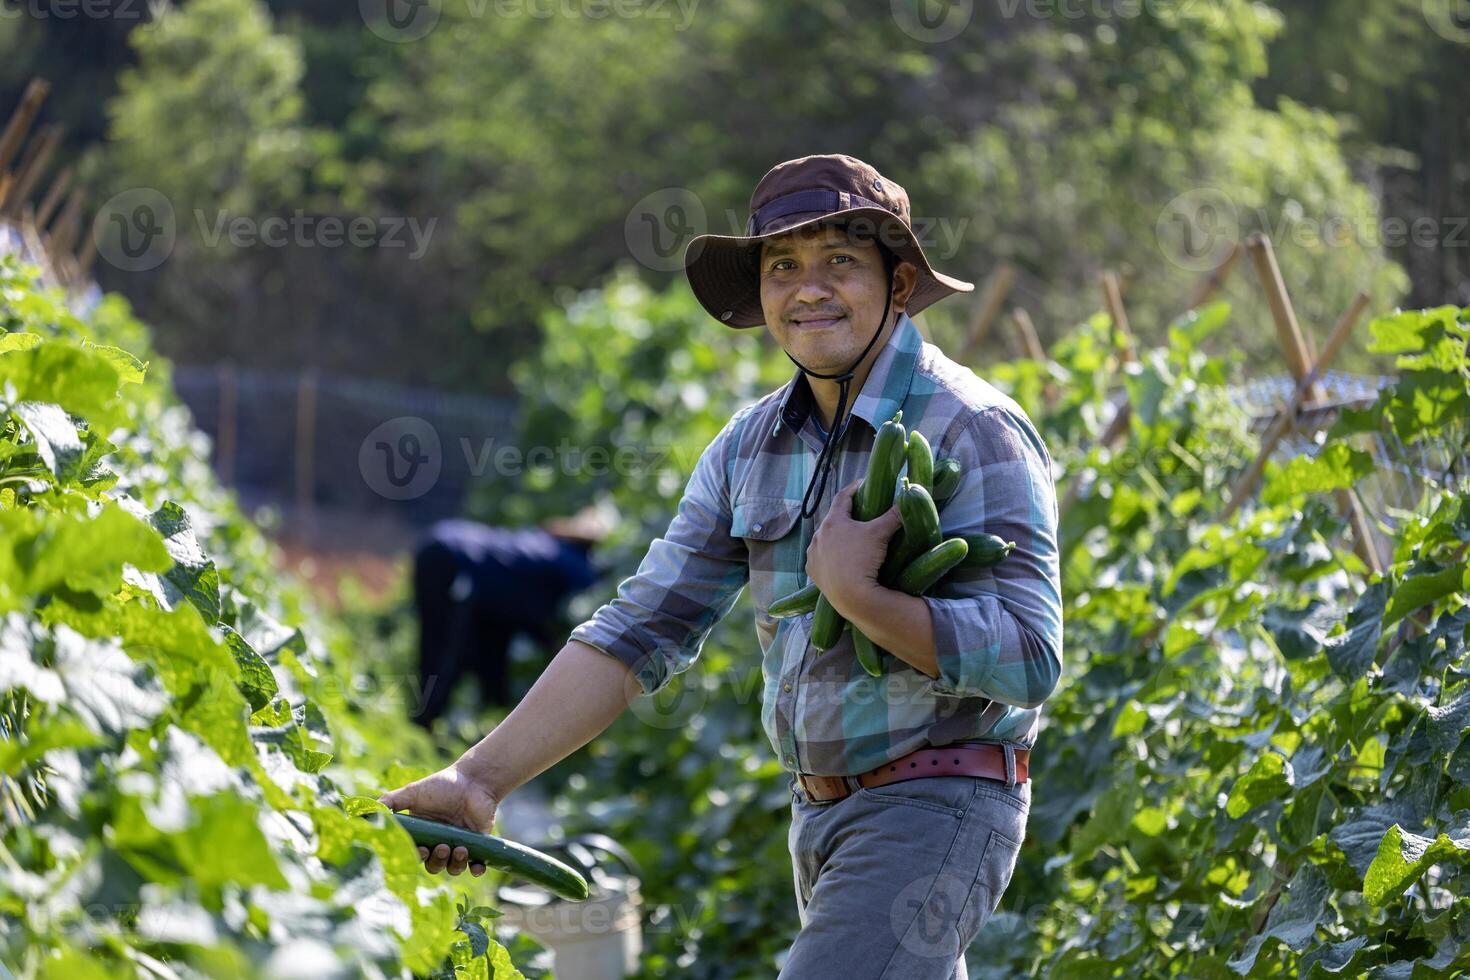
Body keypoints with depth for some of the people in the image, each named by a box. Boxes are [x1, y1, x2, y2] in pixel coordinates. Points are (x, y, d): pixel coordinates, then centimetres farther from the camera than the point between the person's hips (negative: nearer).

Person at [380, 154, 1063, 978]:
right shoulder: (751, 447, 7)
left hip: (936, 810, -8)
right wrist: (481, 778, -4)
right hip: (822, 816, 8)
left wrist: (855, 593, -25)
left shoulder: (974, 432, -13)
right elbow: (642, 629, 4)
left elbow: (1029, 661, -20)